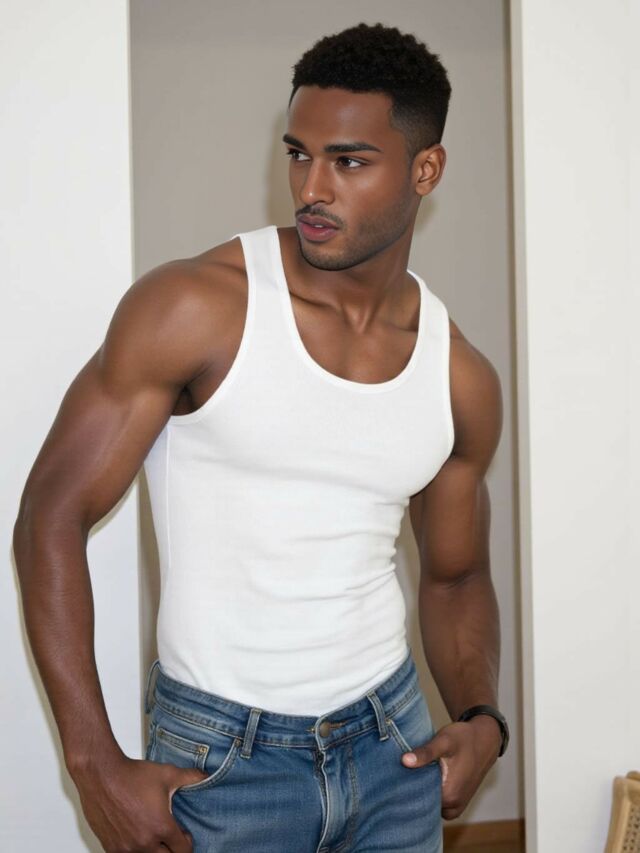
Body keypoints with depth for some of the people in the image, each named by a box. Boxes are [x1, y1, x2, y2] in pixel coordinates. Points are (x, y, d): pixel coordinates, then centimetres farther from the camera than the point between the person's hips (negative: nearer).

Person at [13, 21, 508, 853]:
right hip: (222, 753, -4)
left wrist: (481, 719, -5)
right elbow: (52, 516, -13)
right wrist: (98, 768, -16)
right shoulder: (193, 307, -14)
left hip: (394, 740, 4)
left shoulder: (461, 381, 0)